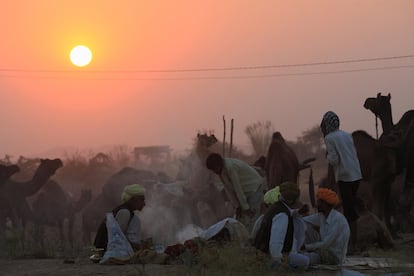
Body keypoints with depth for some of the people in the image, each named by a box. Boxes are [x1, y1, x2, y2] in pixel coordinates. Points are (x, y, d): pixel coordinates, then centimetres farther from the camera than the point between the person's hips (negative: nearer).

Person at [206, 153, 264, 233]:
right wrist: (237, 206, -3)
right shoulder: (221, 170, -5)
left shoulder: (230, 167, -31)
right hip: (245, 191, 8)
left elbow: (238, 188, -26)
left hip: (255, 188, -8)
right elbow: (227, 188, -2)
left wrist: (246, 207, -21)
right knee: (240, 218, 4)